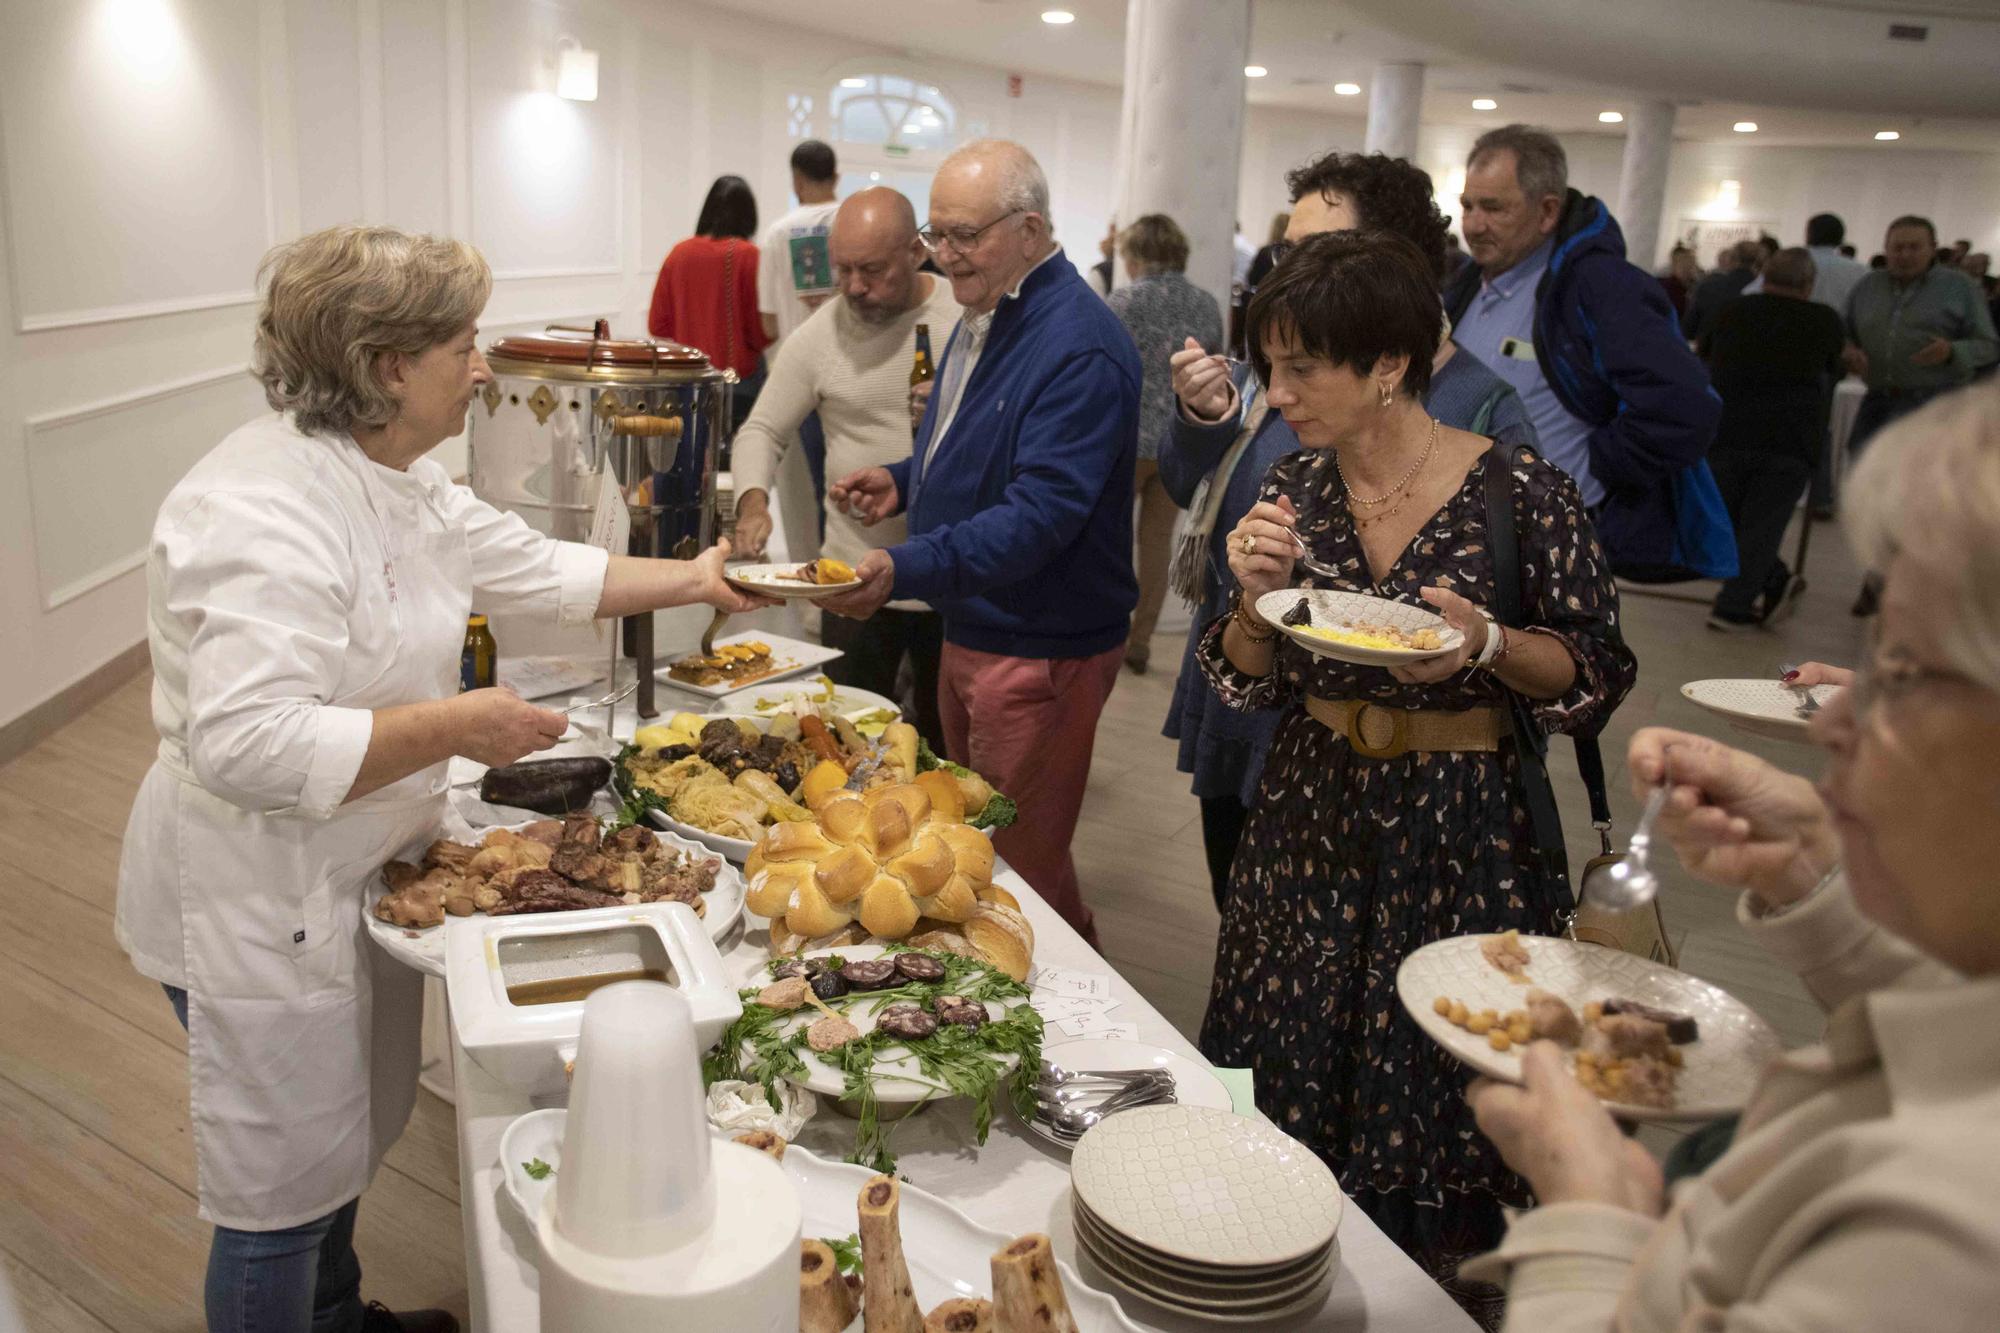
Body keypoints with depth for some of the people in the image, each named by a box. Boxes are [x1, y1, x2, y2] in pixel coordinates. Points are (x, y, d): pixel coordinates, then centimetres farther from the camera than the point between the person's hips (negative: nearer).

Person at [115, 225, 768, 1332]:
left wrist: (692, 579, 16)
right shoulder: (264, 510, -29)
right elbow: (246, 745, -37)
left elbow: (531, 567, 16)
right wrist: (456, 725, -31)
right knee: (283, 1186, 7)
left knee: (345, 1136, 28)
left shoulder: (398, 481, 5)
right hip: (257, 905, -10)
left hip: (346, 880, 10)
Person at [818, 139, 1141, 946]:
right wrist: (905, 482, 3)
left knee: (1019, 868, 1)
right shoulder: (983, 317, 10)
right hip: (969, 630, 10)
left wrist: (905, 570, -38)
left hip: (1040, 649, -10)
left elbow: (1040, 516, -30)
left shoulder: (1080, 349, -22)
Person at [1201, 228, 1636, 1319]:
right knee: (1293, 1071, 14)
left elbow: (1596, 677, -6)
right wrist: (1258, 599, -16)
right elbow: (1249, 686, 3)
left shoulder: (1523, 494, -14)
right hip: (1309, 816, 4)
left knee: (1434, 1086, 8)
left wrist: (1487, 645, -24)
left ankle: (1445, 1278, 37)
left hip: (1463, 830, -4)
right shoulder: (1294, 490, -2)